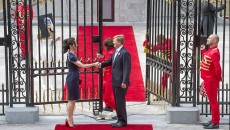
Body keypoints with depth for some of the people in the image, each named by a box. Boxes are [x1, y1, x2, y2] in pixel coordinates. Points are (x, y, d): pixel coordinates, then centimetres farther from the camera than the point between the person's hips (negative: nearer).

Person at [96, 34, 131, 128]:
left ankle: (123, 121, 6)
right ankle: (120, 120, 22)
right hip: (115, 82, 9)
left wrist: (124, 82, -23)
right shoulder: (116, 52, 12)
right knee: (117, 102, 14)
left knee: (120, 102, -3)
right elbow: (110, 61, 25)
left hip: (121, 82, -9)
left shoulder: (125, 53, -16)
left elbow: (127, 69, -20)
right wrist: (101, 64, 10)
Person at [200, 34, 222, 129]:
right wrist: (203, 50, 14)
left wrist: (219, 78, -12)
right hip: (207, 80, 10)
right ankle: (214, 120, 23)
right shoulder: (210, 50, 10)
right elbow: (206, 60, 19)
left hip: (211, 80, -10)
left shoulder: (214, 52, -21)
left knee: (213, 101, -4)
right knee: (211, 100, 15)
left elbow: (217, 68, -26)